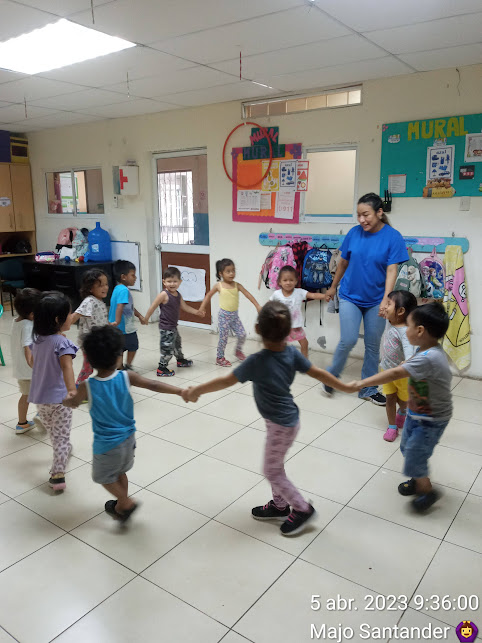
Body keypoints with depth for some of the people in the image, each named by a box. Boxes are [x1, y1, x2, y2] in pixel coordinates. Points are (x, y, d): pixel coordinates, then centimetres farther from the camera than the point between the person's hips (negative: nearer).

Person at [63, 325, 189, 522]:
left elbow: (72, 403, 1)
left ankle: (127, 502, 15)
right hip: (128, 438, 4)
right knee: (120, 472, 26)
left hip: (107, 444, -4)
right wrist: (181, 391, -23)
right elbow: (153, 385, -23)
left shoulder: (87, 387, -19)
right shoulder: (126, 377, -17)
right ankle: (121, 506, 42)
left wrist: (67, 401, 24)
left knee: (103, 477, 21)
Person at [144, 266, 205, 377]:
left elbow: (184, 307, 15)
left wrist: (197, 312, 10)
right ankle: (161, 369, 3)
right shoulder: (164, 295, -20)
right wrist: (145, 319, -11)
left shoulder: (178, 295, 4)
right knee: (167, 347, -7)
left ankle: (181, 360, 48)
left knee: (177, 343, 26)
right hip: (165, 327, -9)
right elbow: (153, 307, -15)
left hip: (173, 326, 9)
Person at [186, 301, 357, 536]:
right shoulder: (292, 352, -10)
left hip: (281, 425, -8)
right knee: (275, 465, 24)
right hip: (287, 418, 8)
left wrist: (196, 391, -10)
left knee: (272, 471, 11)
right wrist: (345, 387, 11)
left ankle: (302, 509, 24)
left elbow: (225, 381, -22)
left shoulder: (257, 361, -27)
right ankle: (279, 505, 40)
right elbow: (318, 373, -3)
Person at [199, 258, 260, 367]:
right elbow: (209, 296, 7)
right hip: (224, 315, -3)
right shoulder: (218, 286, -6)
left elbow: (248, 294, -8)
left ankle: (238, 351, 28)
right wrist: (202, 308, 3)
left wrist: (257, 306, -18)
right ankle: (220, 357, 19)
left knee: (242, 334, -1)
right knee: (223, 337, 1)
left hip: (234, 315, 3)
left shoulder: (237, 285, -2)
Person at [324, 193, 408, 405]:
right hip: (350, 296, 0)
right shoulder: (354, 233, -5)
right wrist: (333, 287, 17)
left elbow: (392, 270, -15)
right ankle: (332, 376, 17)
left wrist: (386, 299, -26)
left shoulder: (393, 237, -10)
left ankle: (368, 389, 24)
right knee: (348, 340, -9)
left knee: (373, 345, 9)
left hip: (375, 301, 0)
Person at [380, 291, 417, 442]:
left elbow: (408, 347, -50)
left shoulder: (405, 331, -33)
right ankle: (392, 427, 24)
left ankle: (402, 412, 52)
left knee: (402, 399, 18)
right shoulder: (389, 322, -9)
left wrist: (407, 362, -64)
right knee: (390, 398, 11)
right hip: (386, 369, 6)